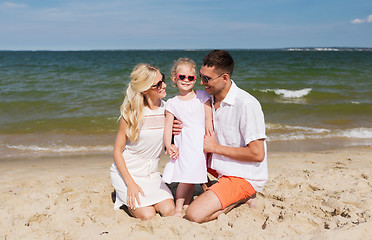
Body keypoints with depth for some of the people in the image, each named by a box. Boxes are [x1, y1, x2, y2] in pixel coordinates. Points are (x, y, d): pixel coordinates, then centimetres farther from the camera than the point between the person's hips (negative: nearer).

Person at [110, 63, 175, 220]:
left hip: (151, 173, 4)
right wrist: (130, 184, -18)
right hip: (126, 172, -4)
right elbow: (117, 151, -11)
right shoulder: (131, 113, -15)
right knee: (147, 215, -17)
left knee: (169, 211, -15)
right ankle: (125, 197, 12)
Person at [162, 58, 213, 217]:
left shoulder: (202, 96, 5)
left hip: (201, 142, 1)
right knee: (186, 177, -10)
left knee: (193, 176, 4)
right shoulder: (172, 103, 5)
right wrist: (168, 146, -11)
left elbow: (209, 120, 4)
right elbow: (168, 126, 2)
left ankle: (185, 205, 21)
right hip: (184, 143, -1)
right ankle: (178, 208, 6)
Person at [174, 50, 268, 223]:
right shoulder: (210, 98, 1)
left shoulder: (247, 105, -24)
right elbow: (207, 137, 14)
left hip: (245, 177, -8)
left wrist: (215, 147, -18)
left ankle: (240, 199, 1)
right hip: (222, 166, 8)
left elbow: (257, 154, -25)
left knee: (194, 215, -19)